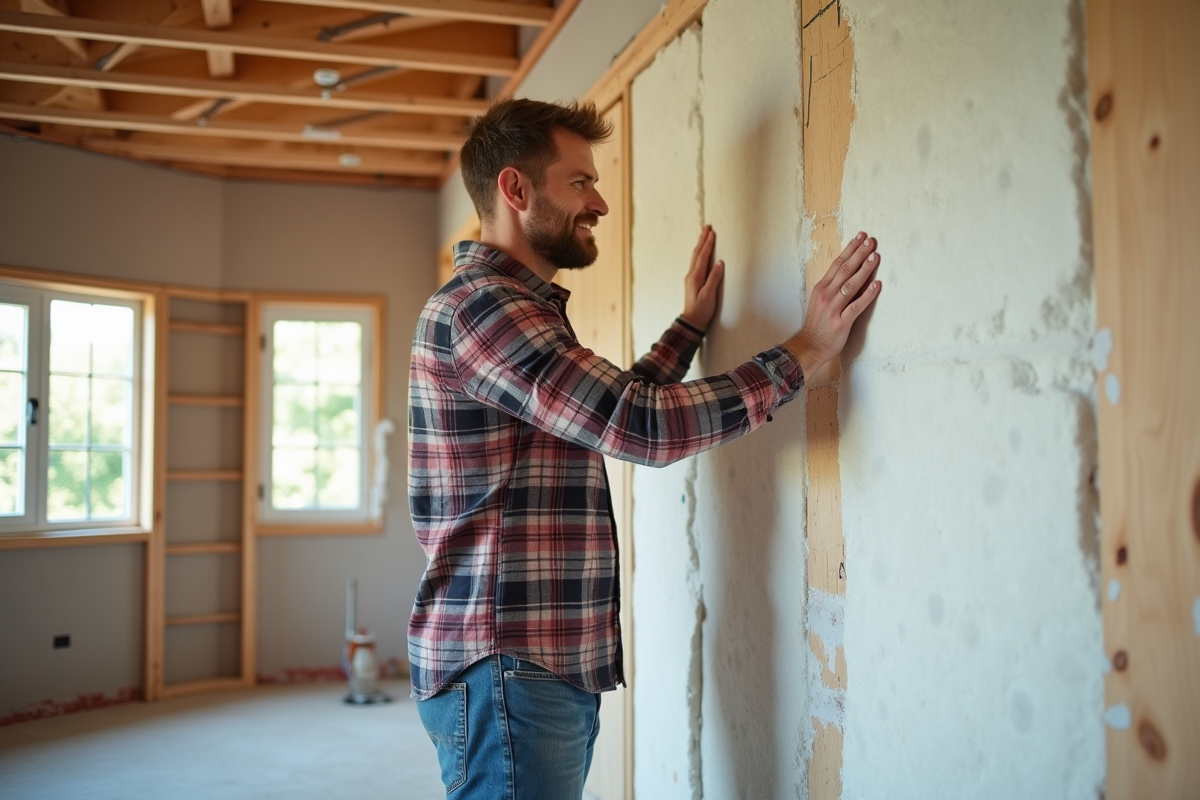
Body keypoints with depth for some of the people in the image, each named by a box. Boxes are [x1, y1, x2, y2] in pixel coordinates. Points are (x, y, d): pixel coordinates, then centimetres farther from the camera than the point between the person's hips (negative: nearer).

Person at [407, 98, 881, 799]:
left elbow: (612, 412, 28)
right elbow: (642, 425, -24)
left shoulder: (523, 307, 17)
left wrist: (691, 327, 28)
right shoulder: (477, 303, -17)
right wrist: (804, 354, -15)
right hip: (506, 670, -10)